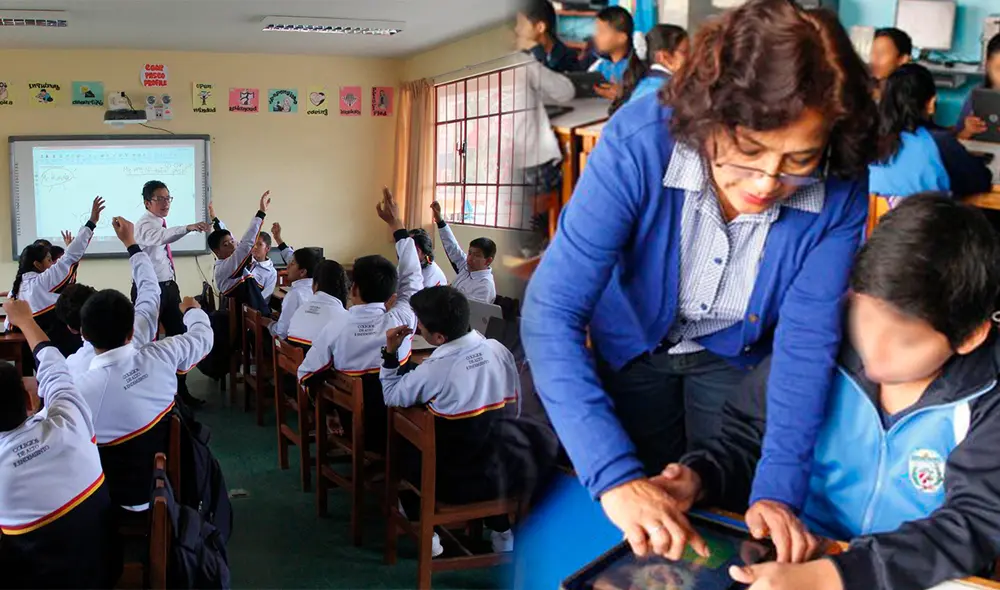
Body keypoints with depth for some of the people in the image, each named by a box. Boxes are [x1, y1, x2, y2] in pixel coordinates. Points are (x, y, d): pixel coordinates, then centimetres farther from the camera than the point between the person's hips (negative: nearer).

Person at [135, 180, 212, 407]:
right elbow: (160, 237, -38)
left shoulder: (161, 223, 11)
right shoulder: (144, 225, -15)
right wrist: (189, 227, -54)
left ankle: (181, 389, 21)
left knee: (179, 336, 10)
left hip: (169, 286, 8)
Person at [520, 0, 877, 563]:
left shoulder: (841, 190, -28)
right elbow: (551, 314, -39)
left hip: (739, 354, 1)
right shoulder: (638, 141, -37)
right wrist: (616, 477, -47)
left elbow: (807, 341, -24)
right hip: (633, 342, 0)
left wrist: (779, 490, -36)